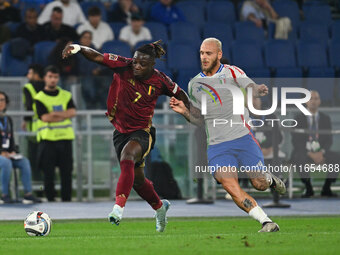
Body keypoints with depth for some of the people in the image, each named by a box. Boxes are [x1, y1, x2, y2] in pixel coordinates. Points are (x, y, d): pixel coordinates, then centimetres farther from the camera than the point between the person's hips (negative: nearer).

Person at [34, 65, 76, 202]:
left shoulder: (66, 95, 14)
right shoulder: (39, 98, 2)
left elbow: (72, 112, -1)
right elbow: (45, 117, -10)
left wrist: (55, 114, -13)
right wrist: (64, 115, -7)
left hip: (65, 137, 3)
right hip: (47, 138, -3)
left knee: (66, 170, 1)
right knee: (48, 171, -4)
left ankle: (66, 199, 5)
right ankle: (50, 199, 2)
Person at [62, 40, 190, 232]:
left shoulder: (160, 81, -12)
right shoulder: (124, 67, -13)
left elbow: (179, 94, 6)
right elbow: (97, 57, -24)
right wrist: (79, 49, -41)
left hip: (142, 131, -4)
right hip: (121, 130, 4)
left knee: (127, 158, -36)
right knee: (137, 179, 17)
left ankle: (119, 205, -43)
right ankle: (160, 207, 44)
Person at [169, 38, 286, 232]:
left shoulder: (232, 72, 1)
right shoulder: (194, 84, 11)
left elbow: (252, 90, -15)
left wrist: (258, 90, -39)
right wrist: (184, 111, -2)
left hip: (243, 137, -2)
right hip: (217, 146, 2)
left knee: (260, 185, 0)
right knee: (231, 187, -18)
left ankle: (270, 179, 38)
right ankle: (266, 223, -13)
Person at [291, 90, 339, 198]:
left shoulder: (325, 118, 10)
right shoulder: (299, 119, 2)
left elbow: (329, 140, 6)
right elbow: (296, 141, -5)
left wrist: (321, 153, -15)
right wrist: (310, 154, -18)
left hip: (321, 152, 2)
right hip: (303, 152, -2)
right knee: (301, 159, -39)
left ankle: (326, 188, -16)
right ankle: (308, 188, -21)